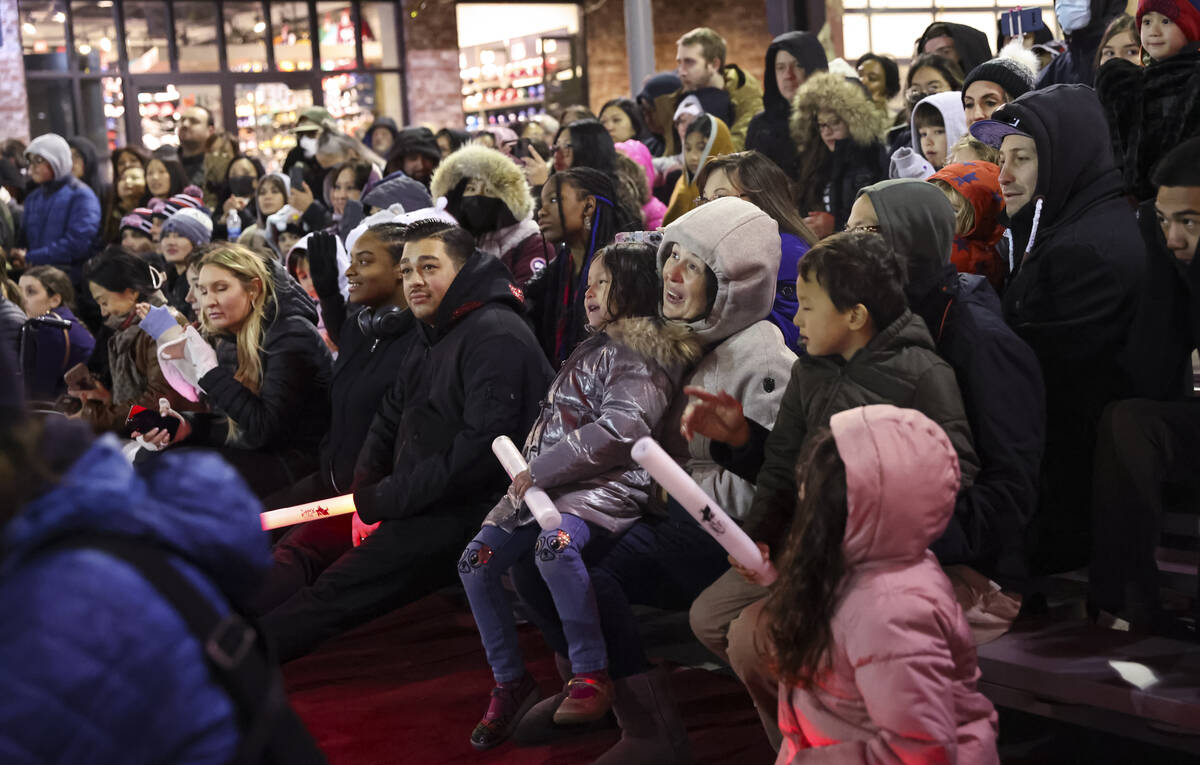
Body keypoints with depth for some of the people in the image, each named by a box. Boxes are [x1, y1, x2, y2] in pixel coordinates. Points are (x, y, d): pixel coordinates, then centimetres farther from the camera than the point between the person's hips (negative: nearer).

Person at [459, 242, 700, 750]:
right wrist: (530, 468, 13)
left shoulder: (642, 352, -5)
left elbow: (619, 430, -18)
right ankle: (510, 683, 4)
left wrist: (540, 469, -16)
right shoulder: (593, 348, 25)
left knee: (555, 544, -38)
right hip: (546, 481, 9)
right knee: (476, 562, -6)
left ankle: (591, 676, -26)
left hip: (606, 485, -9)